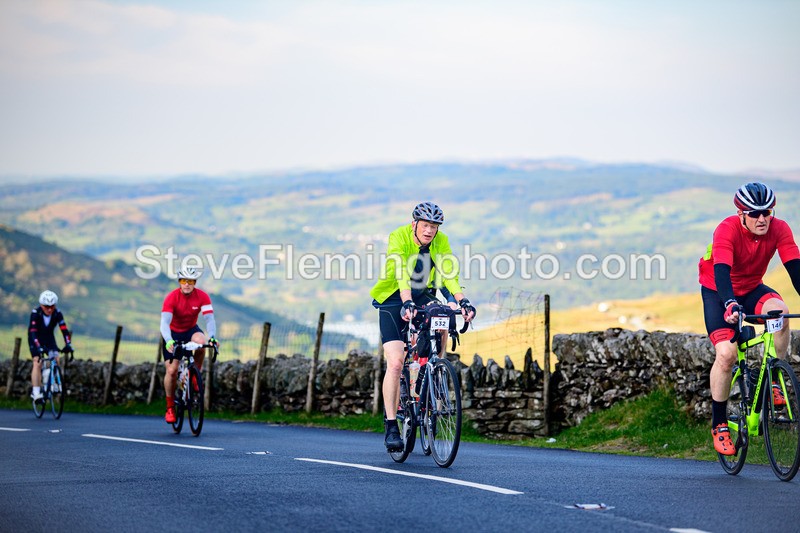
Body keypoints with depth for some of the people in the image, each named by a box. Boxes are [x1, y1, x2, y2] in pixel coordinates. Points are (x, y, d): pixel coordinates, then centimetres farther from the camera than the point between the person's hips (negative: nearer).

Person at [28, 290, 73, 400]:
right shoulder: (35, 313, -30)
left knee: (56, 360, -15)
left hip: (49, 338, 4)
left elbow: (64, 329, -27)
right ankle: (36, 392, -24)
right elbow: (33, 332, -38)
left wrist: (68, 344, -41)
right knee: (37, 362, -20)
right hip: (36, 340, -3)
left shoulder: (57, 313, -22)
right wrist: (38, 347, -50)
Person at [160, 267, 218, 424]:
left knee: (201, 341, -35)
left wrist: (212, 337, -48)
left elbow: (209, 318, -29)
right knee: (171, 370, -12)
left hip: (191, 330, 1)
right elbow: (165, 322, -34)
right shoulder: (171, 298, -26)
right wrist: (169, 341, -53)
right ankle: (170, 408, 5)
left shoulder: (202, 297, -20)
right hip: (173, 333, -1)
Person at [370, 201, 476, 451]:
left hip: (423, 297, 5)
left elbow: (449, 275, -19)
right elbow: (401, 273, -34)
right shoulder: (398, 238, -20)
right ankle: (391, 426, -12)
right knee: (395, 362, -16)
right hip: (394, 300, -4)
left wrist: (462, 301, -36)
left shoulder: (441, 242, -8)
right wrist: (407, 303, -49)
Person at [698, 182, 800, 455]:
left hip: (752, 288, 3)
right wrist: (731, 305, -58)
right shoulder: (727, 230, -30)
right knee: (726, 354, -20)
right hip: (718, 292, -3)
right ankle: (718, 424, -3)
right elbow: (721, 271, -41)